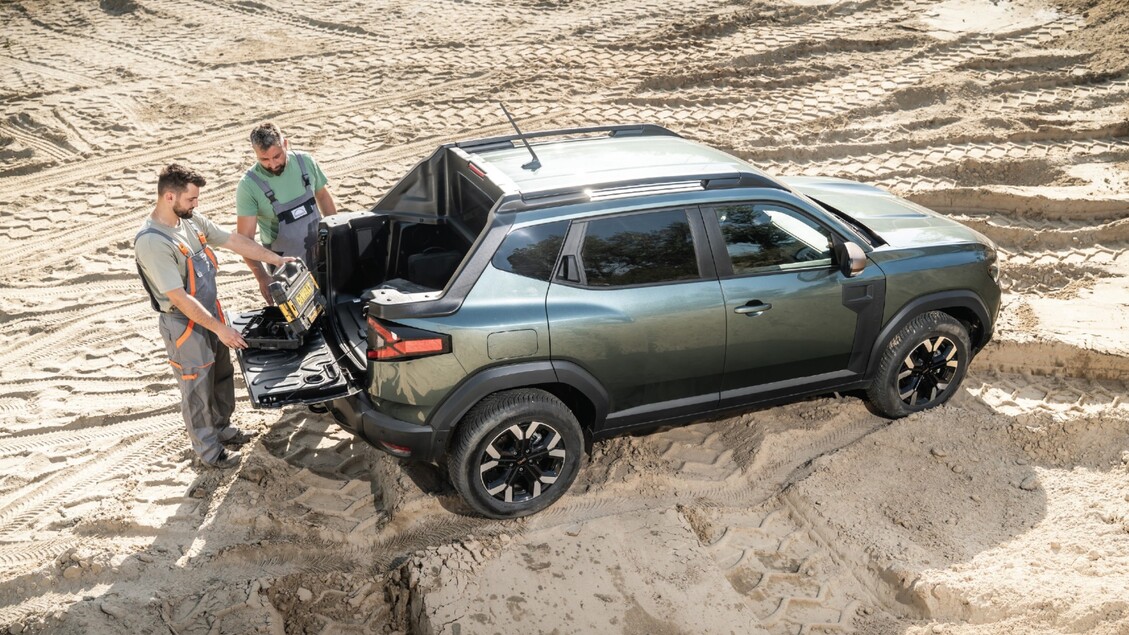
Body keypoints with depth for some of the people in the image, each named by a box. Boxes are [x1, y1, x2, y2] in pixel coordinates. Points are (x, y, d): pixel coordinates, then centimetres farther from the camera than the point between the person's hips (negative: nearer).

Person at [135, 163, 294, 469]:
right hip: (185, 325, -8)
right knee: (198, 390, 10)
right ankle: (208, 449, 29)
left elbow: (234, 241, 5)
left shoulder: (191, 220, -3)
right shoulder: (151, 242, -28)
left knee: (222, 377, 24)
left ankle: (222, 428, 46)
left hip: (212, 313, 8)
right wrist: (220, 329, -25)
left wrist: (277, 260, 4)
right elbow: (179, 298, -28)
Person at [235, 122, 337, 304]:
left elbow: (323, 196, 7)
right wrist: (261, 276, -32)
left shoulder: (306, 162, -10)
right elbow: (245, 238, -21)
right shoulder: (249, 186, -20)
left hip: (321, 254, 3)